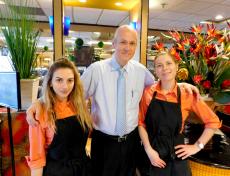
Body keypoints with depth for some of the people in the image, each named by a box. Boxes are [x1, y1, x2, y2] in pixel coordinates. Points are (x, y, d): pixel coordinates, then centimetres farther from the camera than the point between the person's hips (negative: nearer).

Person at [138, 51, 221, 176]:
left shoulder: (187, 94, -10)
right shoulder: (148, 92, -8)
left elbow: (213, 122, -1)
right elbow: (141, 122, -4)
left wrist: (197, 146, -4)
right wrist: (148, 150, -11)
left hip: (176, 155, 0)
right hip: (152, 154, 1)